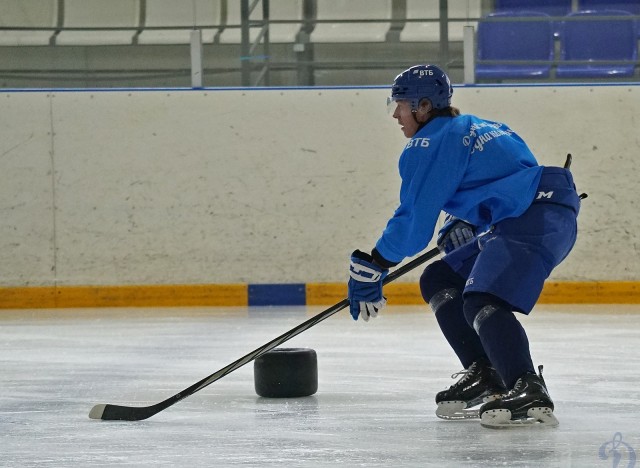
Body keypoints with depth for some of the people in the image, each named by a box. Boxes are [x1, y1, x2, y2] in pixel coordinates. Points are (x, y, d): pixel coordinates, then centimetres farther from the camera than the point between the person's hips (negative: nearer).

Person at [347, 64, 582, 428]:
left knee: (483, 302, -28)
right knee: (439, 281, 17)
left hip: (535, 222, -11)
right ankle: (484, 378, 14)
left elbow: (415, 218, -8)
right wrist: (463, 227, 29)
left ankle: (530, 394, -45)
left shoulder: (432, 142, -5)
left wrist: (372, 266, 0)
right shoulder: (472, 129, 25)